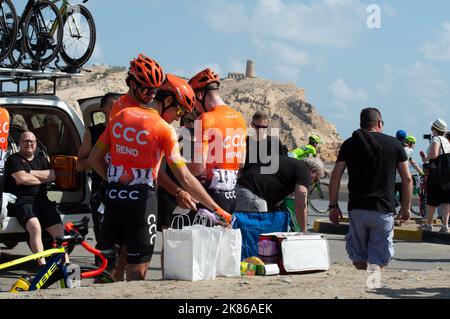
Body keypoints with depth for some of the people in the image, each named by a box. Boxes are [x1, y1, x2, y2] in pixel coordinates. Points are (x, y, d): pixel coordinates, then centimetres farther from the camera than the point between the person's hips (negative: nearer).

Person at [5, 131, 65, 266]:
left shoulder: (41, 159, 24)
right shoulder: (14, 159, 7)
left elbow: (52, 176, 7)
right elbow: (22, 178, -11)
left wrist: (30, 173, -2)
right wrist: (42, 179, 3)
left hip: (42, 201, 6)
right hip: (22, 202, -6)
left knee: (59, 230, -15)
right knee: (35, 227, -33)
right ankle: (42, 265, -37)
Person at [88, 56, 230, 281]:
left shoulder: (119, 117, 8)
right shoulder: (164, 129, -9)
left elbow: (94, 159, 11)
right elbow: (184, 178, -13)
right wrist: (216, 209, -9)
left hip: (113, 197, 5)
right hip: (142, 200, -5)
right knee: (137, 272, 3)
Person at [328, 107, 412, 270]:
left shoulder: (349, 144, 7)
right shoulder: (394, 144, 5)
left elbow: (335, 177, 2)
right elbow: (407, 179, 4)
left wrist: (333, 206, 9)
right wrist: (406, 208, 13)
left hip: (356, 209, 1)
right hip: (384, 210, -1)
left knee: (358, 257, 15)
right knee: (378, 261, 2)